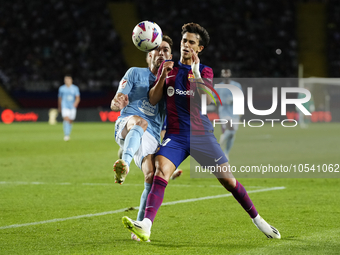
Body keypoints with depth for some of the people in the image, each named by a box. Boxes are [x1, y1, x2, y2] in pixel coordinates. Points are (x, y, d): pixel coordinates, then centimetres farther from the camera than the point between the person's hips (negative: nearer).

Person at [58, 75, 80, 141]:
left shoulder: (75, 88, 4)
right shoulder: (61, 88, 5)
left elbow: (78, 98, -2)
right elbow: (59, 98, 16)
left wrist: (75, 103, -23)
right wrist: (59, 107, 23)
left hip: (72, 107, 2)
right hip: (65, 107, -2)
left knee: (70, 121, 10)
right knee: (66, 119, -21)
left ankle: (68, 135, 29)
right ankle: (66, 135, -30)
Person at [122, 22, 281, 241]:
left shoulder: (205, 71, 5)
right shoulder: (168, 68, 10)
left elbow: (207, 100, -14)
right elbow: (153, 100, 4)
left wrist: (196, 72, -24)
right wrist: (162, 77, -12)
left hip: (201, 135, 0)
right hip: (175, 135, 0)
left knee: (228, 180, -1)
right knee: (160, 173, -25)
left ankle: (257, 220, 19)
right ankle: (145, 226, -37)